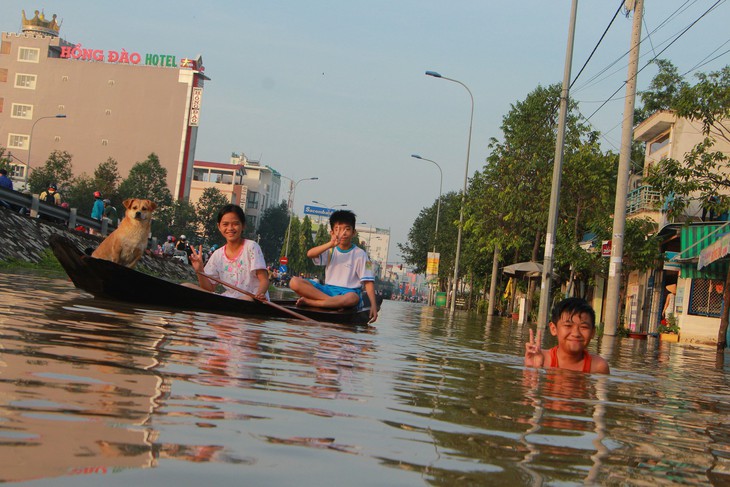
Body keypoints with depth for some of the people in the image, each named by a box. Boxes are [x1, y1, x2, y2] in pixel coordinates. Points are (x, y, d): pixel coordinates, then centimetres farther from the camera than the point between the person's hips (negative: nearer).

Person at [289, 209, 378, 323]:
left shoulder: (360, 254, 2)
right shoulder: (331, 251, 10)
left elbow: (368, 281, -4)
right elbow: (310, 254, -11)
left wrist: (373, 305, -18)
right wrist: (330, 244, -28)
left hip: (348, 292, -3)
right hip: (328, 289, 3)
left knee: (352, 298, -43)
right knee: (294, 282, -18)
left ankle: (308, 302, -32)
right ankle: (335, 302, -27)